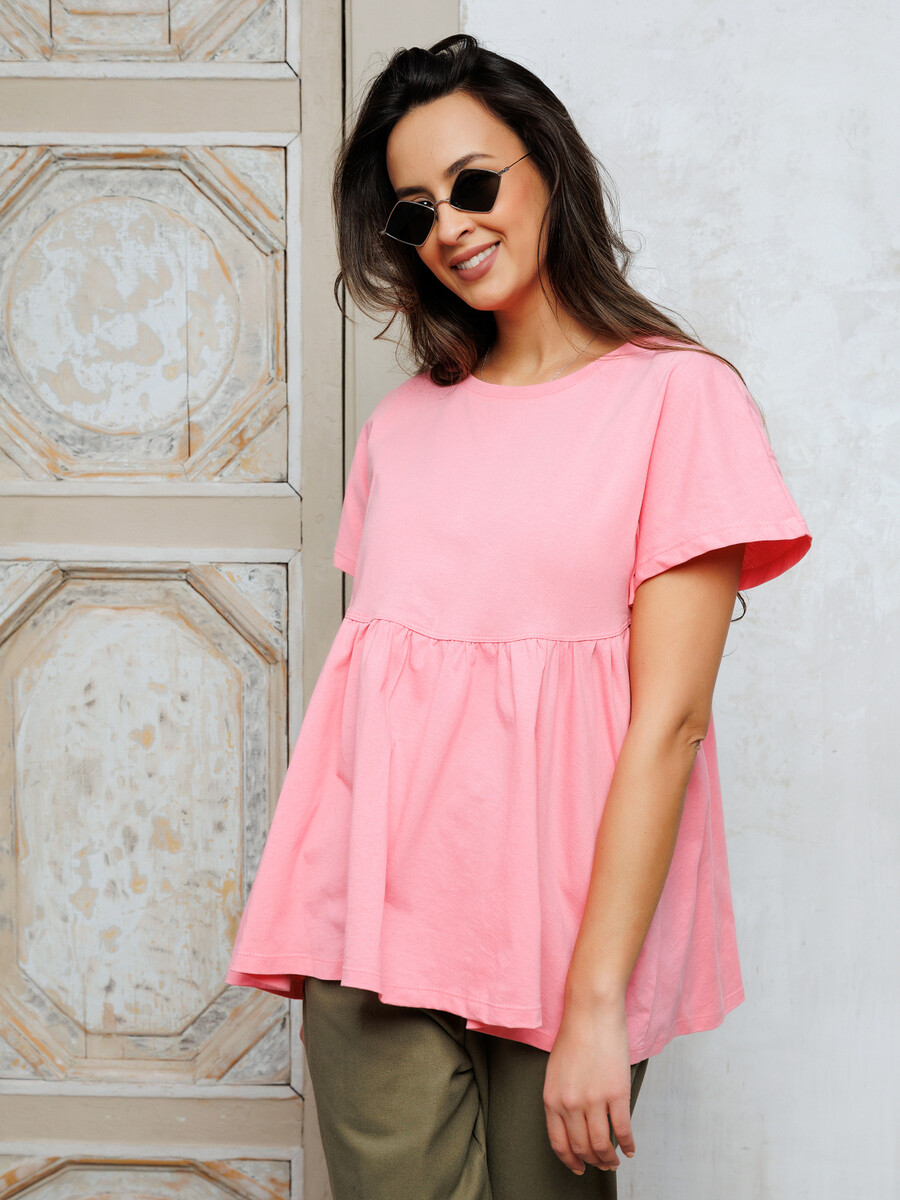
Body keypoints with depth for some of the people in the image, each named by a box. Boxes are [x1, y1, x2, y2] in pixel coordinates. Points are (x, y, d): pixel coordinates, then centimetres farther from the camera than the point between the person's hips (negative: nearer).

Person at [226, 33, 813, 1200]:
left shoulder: (676, 394, -2)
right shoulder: (406, 418, 14)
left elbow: (669, 717, -10)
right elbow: (369, 675, 12)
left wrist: (597, 998, -14)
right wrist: (309, 948, 6)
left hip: (563, 929, -3)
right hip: (376, 921, 3)